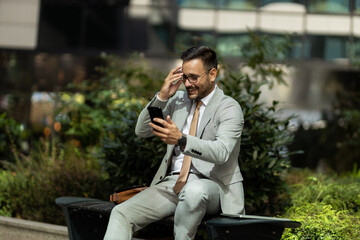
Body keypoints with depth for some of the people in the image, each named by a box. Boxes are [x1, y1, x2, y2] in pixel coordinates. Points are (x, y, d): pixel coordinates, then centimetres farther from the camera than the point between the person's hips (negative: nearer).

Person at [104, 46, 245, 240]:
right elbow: (141, 131, 10)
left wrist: (181, 140, -37)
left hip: (210, 183, -5)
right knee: (121, 213, -16)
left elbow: (221, 152, -22)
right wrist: (162, 97, -4)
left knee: (194, 190, -42)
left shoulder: (229, 108, -4)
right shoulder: (178, 99, 15)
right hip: (172, 181, 5)